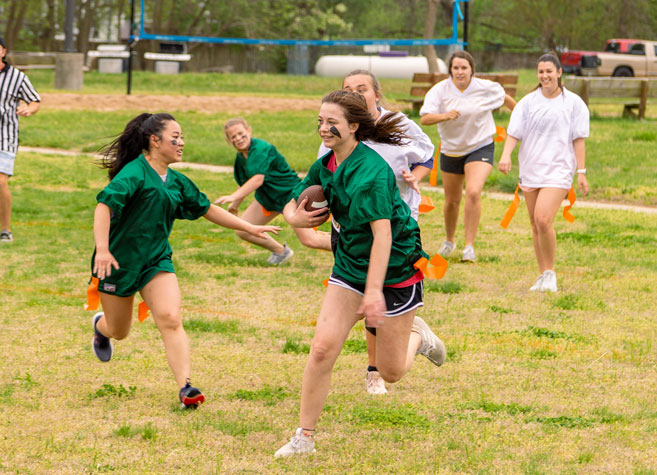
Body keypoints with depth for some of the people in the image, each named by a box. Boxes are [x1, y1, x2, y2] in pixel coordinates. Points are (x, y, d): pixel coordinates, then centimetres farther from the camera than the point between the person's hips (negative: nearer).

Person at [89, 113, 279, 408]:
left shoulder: (176, 182, 8)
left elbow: (207, 209, 20)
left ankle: (185, 387, -24)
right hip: (119, 260, -5)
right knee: (119, 331, 12)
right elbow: (105, 205, -28)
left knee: (170, 320, -17)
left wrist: (249, 228, 20)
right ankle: (100, 326, 51)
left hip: (156, 260, 5)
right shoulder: (135, 173, -17)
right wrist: (102, 249, -39)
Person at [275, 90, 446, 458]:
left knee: (391, 372, 4)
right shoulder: (325, 166, 0)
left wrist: (374, 289, -32)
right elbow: (293, 203, 14)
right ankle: (304, 438, -1)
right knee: (322, 348, -11)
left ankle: (417, 336, 38)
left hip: (396, 268, -6)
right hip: (350, 266, 6)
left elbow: (382, 233, -28)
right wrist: (294, 217, -11)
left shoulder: (372, 170, -24)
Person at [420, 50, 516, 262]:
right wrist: (445, 116, -43)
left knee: (473, 192, -24)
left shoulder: (486, 88, -11)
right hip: (451, 150, 2)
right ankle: (449, 240, 40)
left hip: (480, 147, -2)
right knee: (452, 200, 13)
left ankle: (469, 246, -19)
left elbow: (506, 99, 10)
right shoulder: (440, 90, -13)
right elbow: (424, 119, -25)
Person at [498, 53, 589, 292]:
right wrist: (506, 155, -18)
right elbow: (514, 131, 0)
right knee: (535, 225, 7)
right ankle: (543, 276, 19)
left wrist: (581, 172, 0)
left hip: (558, 169, -4)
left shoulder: (573, 103, 1)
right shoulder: (528, 102, 6)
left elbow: (578, 139, 3)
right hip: (530, 169, 4)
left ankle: (550, 273, -5)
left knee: (543, 219, -20)